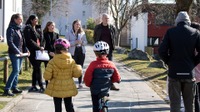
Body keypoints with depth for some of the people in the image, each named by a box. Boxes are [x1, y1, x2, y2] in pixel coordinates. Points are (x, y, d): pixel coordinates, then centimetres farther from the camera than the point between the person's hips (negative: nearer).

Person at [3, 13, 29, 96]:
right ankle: (7, 89, -12)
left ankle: (14, 88, 18)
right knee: (16, 70, -14)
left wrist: (26, 49, 7)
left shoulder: (19, 29, 14)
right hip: (14, 53, -8)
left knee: (17, 71, 10)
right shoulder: (11, 29, -11)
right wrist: (18, 51, -19)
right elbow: (10, 43, -17)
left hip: (20, 53, 8)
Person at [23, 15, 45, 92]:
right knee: (38, 68, -9)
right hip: (32, 51, -7)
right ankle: (41, 87, -6)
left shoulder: (38, 29, 16)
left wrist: (42, 46, -2)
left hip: (38, 51, 7)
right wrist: (39, 47, -15)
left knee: (36, 69, 8)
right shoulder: (28, 29, -6)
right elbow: (29, 40, -14)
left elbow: (41, 39, 16)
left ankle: (33, 86, 15)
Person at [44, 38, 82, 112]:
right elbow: (77, 74, -5)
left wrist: (53, 77, 6)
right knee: (69, 106, 15)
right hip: (68, 88, 2)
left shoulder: (52, 62, -14)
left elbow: (47, 76, -14)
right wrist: (79, 67, 14)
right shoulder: (71, 61, -9)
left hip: (56, 89, -2)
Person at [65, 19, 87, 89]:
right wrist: (75, 42, -18)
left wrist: (82, 42, -13)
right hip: (73, 52, -3)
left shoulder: (82, 33, 8)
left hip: (81, 51, 3)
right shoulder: (69, 33, 0)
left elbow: (86, 42, 9)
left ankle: (80, 83, 10)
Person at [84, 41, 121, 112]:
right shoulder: (111, 65, -11)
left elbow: (87, 78, -16)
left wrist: (89, 85, 5)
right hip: (106, 90, 2)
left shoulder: (93, 64, -20)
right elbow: (117, 79, -3)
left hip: (95, 91, -2)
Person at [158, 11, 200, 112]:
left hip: (174, 72, -1)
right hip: (189, 73, 1)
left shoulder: (170, 32, -3)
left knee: (175, 103, 4)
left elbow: (162, 51, -8)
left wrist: (169, 62, 6)